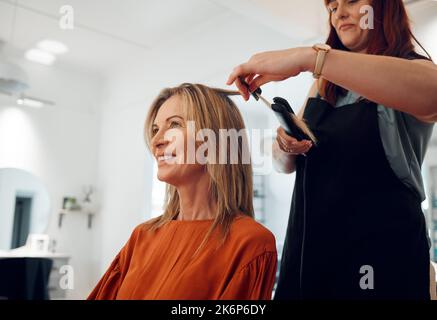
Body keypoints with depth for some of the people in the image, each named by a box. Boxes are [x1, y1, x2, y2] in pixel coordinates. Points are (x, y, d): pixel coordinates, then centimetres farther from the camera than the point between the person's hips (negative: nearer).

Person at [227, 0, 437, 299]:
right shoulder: (325, 85, 13)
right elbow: (284, 164, 10)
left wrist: (308, 57, -34)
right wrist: (287, 145, -13)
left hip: (380, 249, -4)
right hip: (309, 246, 5)